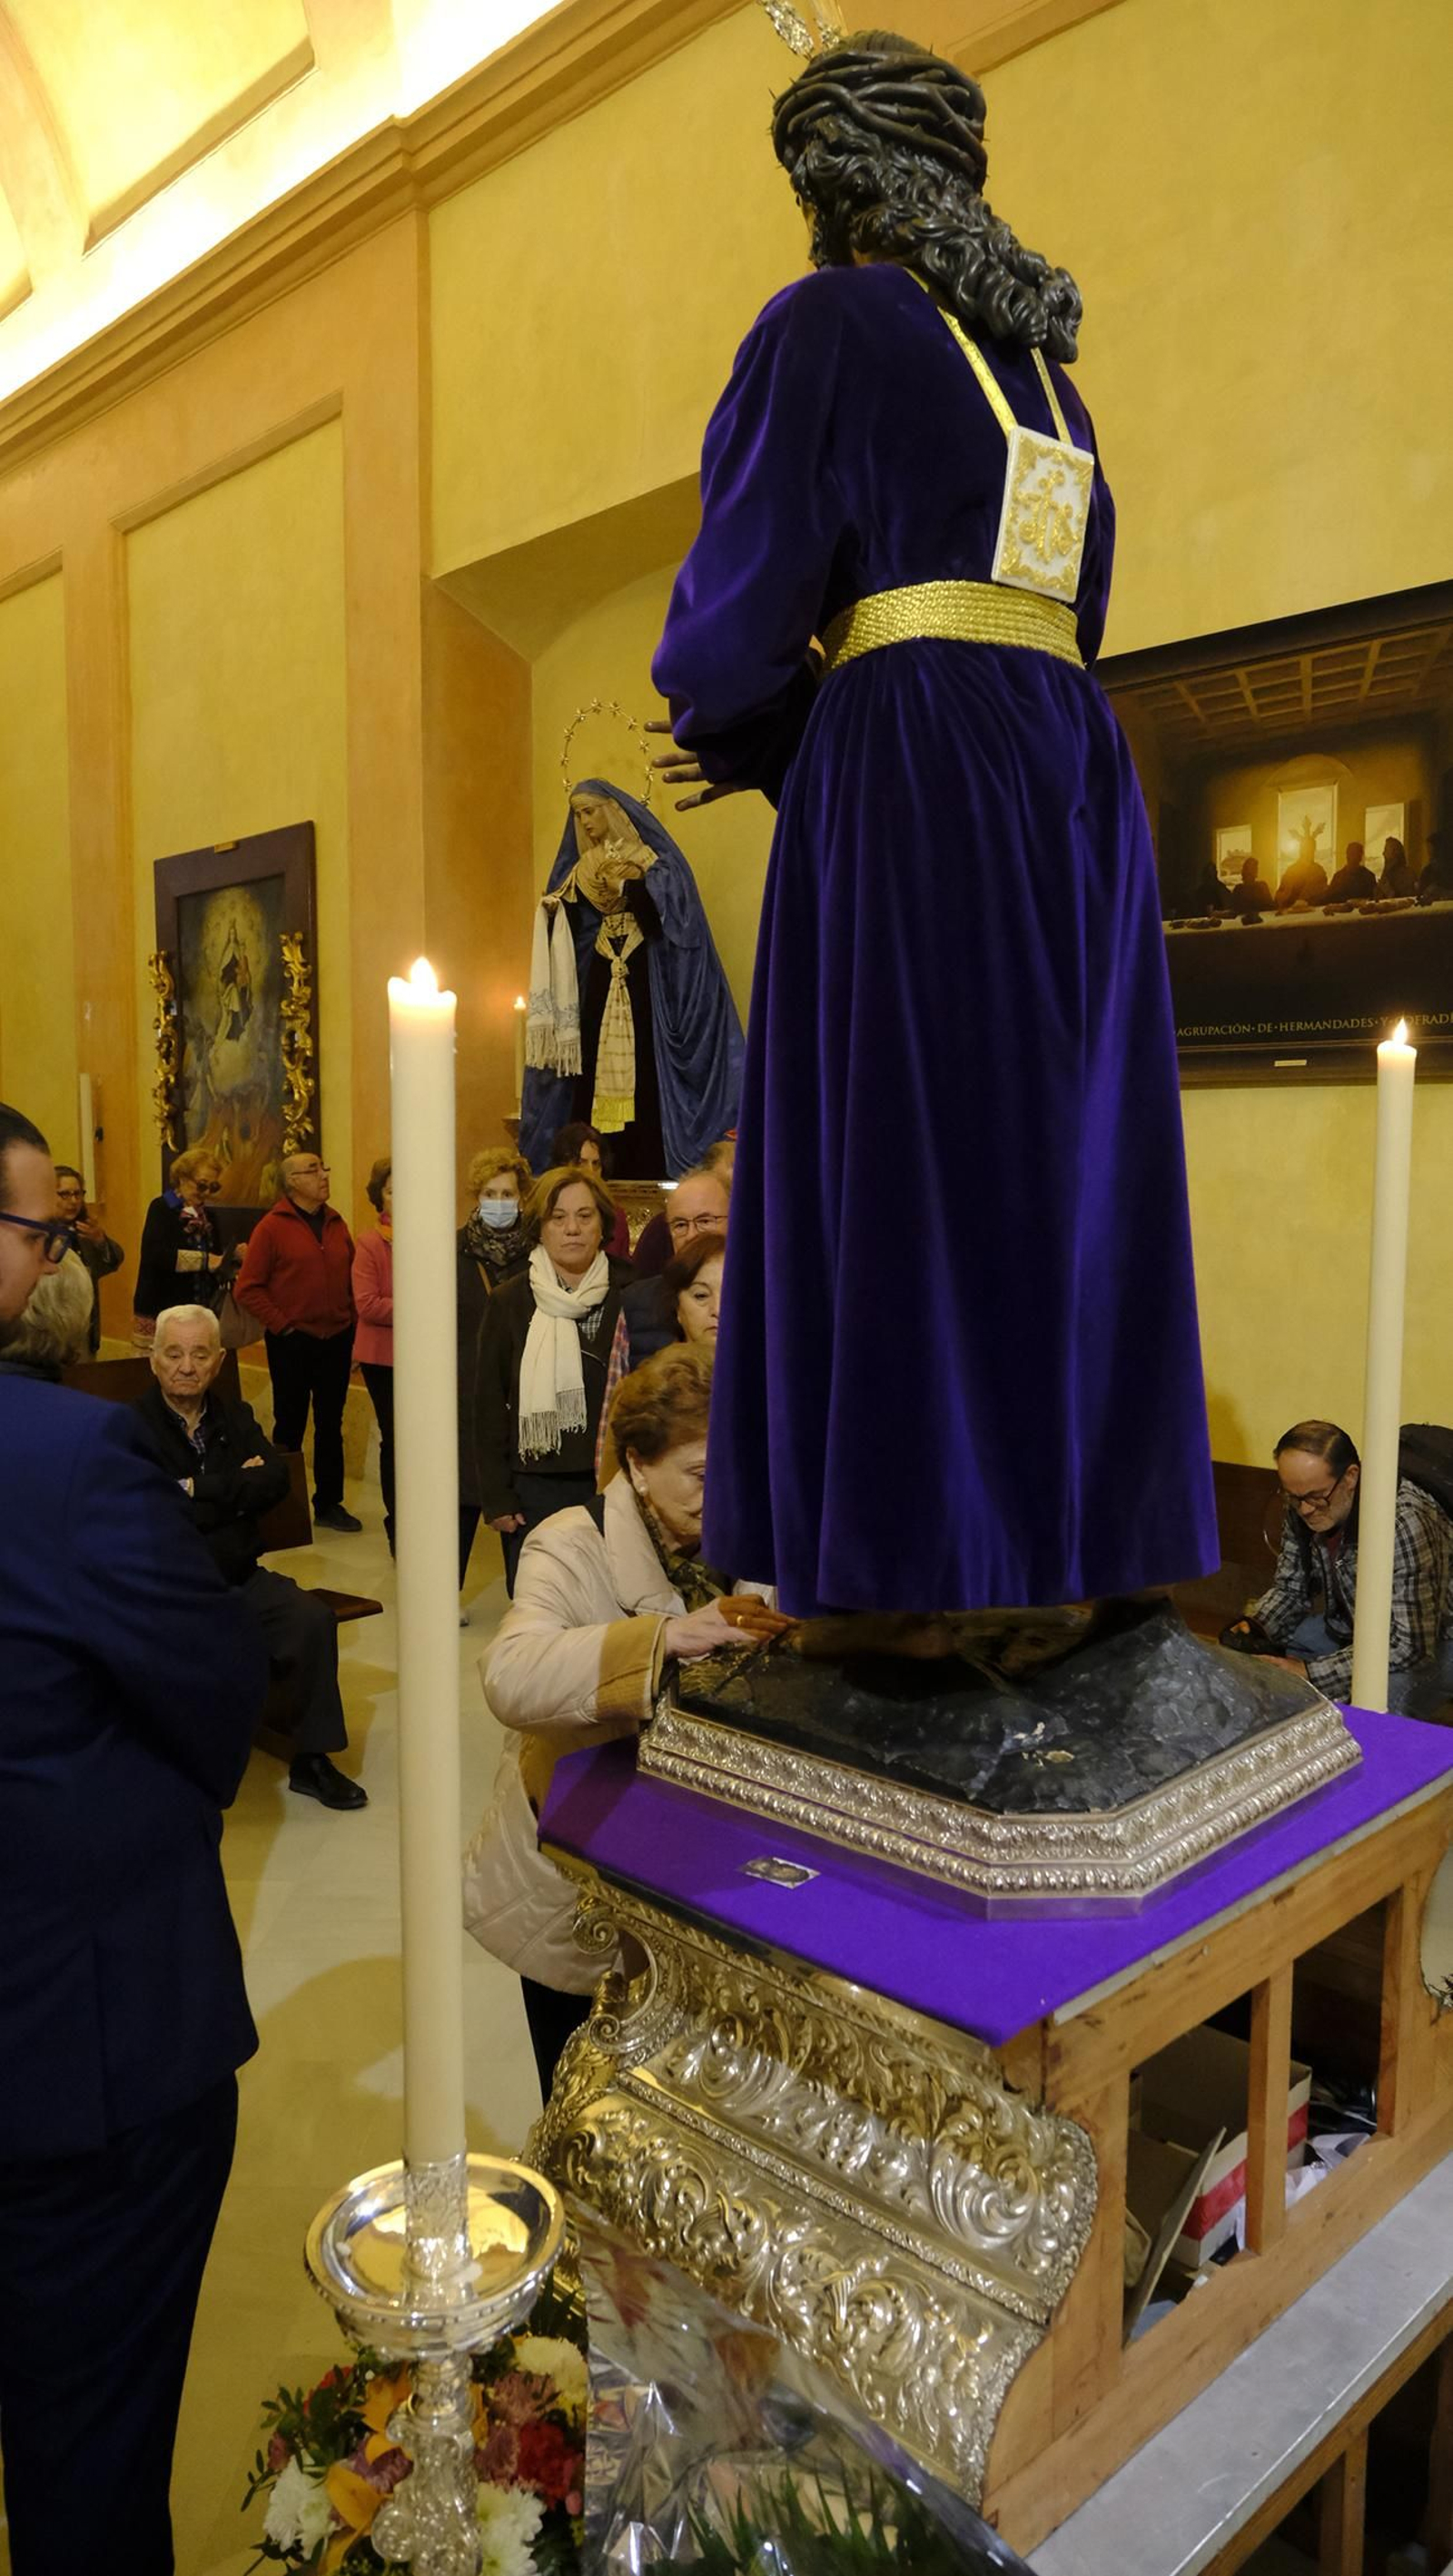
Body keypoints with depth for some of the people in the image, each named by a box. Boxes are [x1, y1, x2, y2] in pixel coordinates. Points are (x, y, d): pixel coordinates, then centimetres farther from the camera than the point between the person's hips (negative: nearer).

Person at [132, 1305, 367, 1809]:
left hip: (240, 1578, 5)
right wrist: (236, 1489, -8)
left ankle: (312, 1760, -7)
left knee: (313, 1617, -21)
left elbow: (274, 1480, -3)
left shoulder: (235, 1417, 13)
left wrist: (200, 1490, -12)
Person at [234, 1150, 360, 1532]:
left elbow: (353, 1280, 13)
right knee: (290, 1427, 5)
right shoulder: (271, 1227, -6)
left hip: (336, 1342, 4)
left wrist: (353, 1325, 5)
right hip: (292, 1343, -4)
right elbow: (248, 1288, -8)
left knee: (331, 1425, 10)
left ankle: (329, 1504, 20)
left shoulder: (337, 1225, 9)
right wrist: (280, 1325, -11)